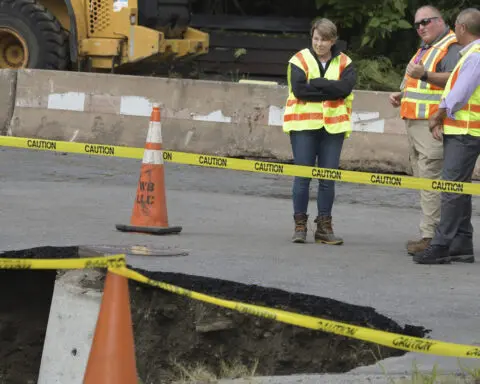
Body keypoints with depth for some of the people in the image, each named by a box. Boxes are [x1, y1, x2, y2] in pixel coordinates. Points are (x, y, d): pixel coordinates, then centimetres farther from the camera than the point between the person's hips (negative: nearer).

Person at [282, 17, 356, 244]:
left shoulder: (344, 63, 7)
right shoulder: (300, 60, 1)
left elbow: (346, 87, -13)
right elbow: (299, 89, -14)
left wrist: (315, 84, -14)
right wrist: (330, 89, -12)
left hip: (333, 126, 2)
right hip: (304, 125, -2)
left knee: (328, 178, 4)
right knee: (302, 176, -2)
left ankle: (324, 226, 10)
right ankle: (300, 225, 5)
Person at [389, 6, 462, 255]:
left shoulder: (451, 47, -7)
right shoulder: (424, 50, 25)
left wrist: (425, 75, -35)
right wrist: (401, 96, 19)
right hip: (414, 122, 11)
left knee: (430, 180, -14)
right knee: (421, 178, 9)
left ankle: (430, 236, -16)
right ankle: (429, 234, 12)